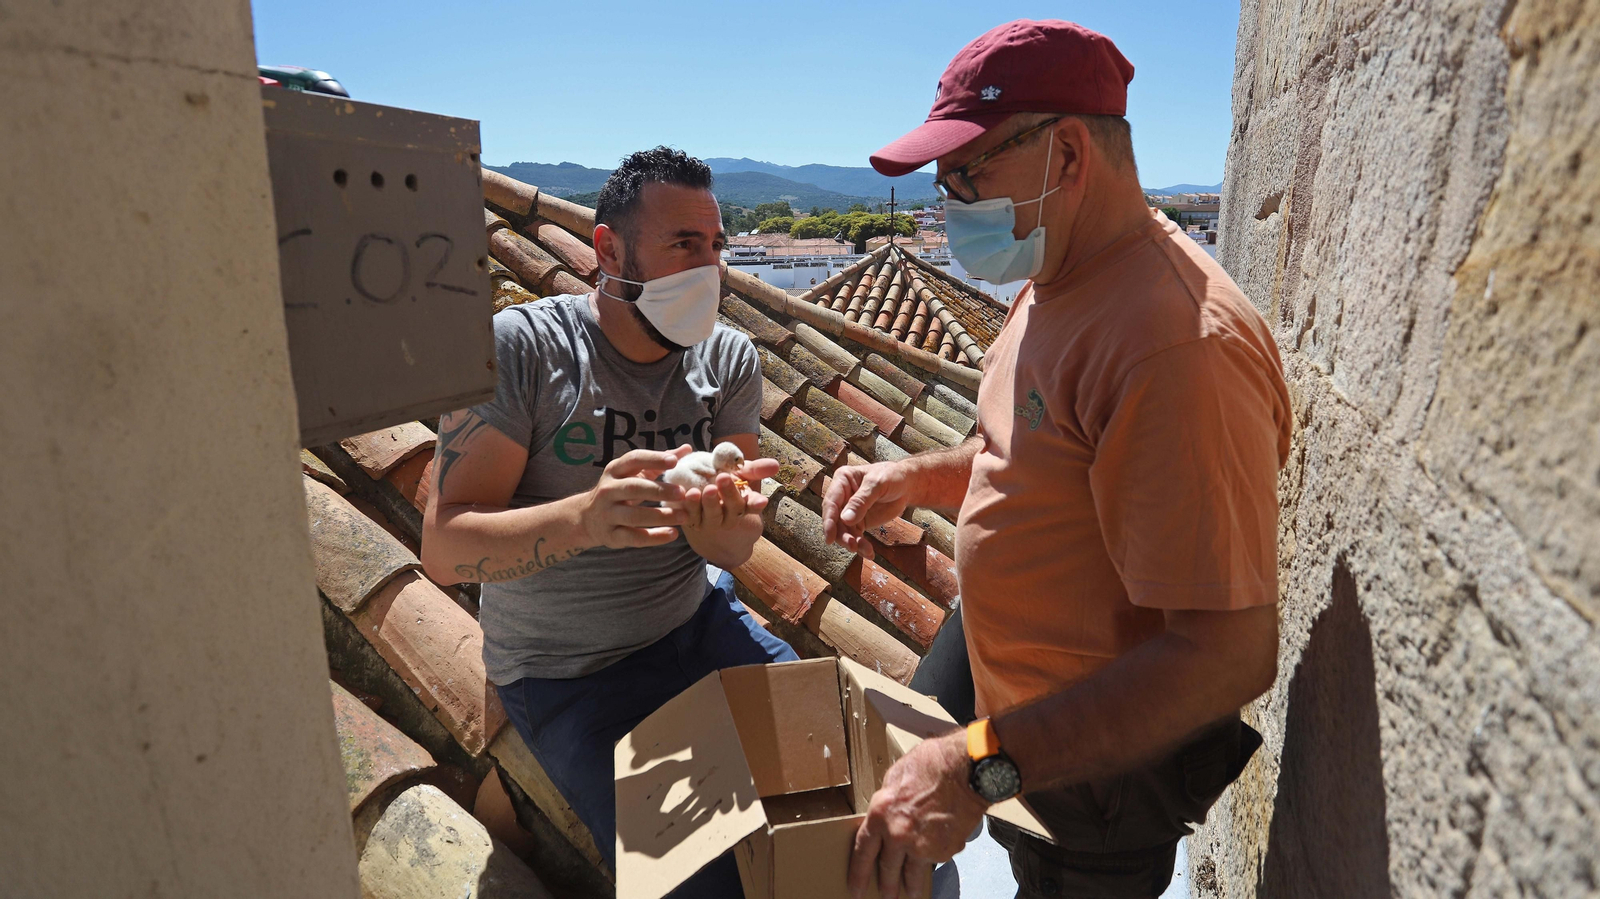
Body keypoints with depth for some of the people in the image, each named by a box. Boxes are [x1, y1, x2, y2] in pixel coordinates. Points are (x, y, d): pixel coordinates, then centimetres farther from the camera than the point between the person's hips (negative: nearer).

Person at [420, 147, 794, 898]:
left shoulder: (729, 359, -6)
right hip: (569, 673, -4)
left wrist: (724, 523, -37)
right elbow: (444, 548, -23)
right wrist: (583, 518, -42)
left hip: (695, 624, 5)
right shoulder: (520, 346, -19)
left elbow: (734, 553, -11)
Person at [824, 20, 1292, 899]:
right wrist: (915, 477, -2)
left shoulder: (1176, 341, -30)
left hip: (1098, 780, -8)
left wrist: (980, 765, -32)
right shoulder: (1056, 281, 2)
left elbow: (1229, 653, -30)